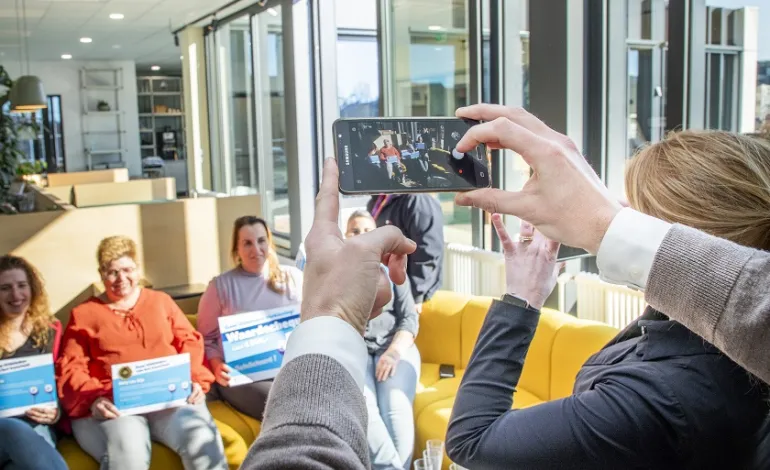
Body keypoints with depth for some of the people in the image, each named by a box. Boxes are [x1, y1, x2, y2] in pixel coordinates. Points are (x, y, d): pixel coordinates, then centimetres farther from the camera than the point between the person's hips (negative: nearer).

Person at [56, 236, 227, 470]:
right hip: (112, 404, -1)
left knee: (201, 439, -31)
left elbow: (189, 342, 15)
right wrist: (92, 400, -12)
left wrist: (195, 380, -4)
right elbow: (70, 368, 8)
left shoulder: (161, 301, 22)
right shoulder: (84, 314, 17)